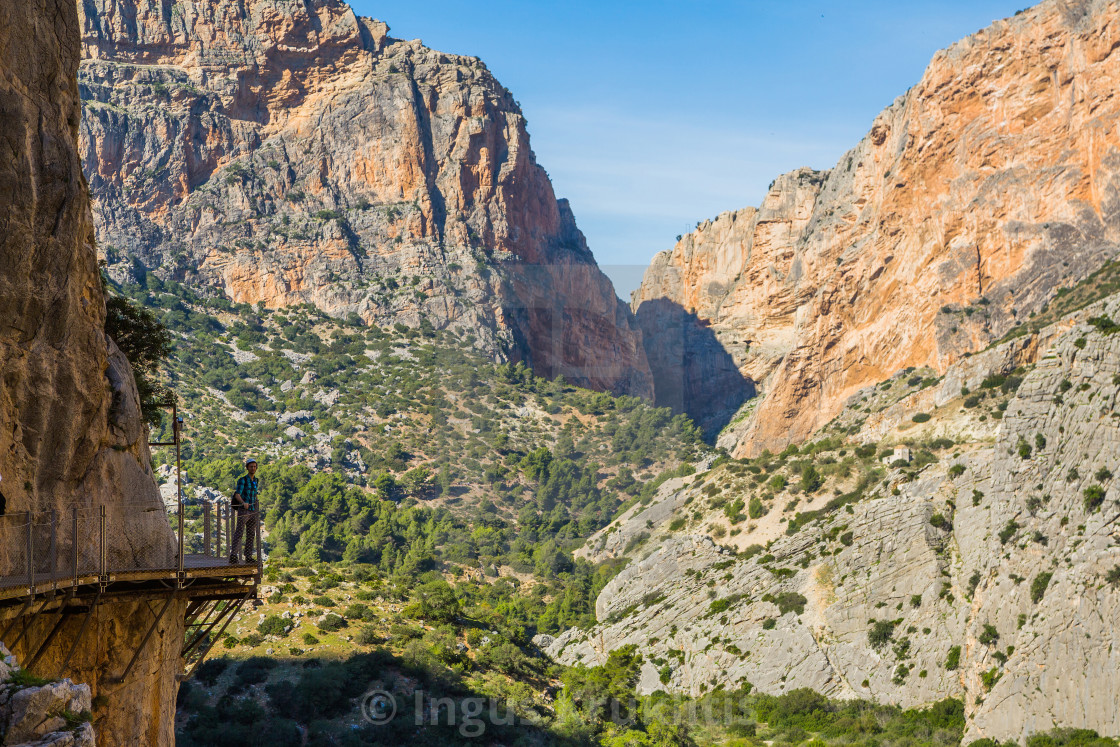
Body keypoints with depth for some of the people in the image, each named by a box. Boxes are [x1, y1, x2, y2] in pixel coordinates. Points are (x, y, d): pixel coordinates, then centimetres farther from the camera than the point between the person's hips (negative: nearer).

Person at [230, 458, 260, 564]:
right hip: (243, 511, -7)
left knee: (251, 535, 8)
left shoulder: (256, 481, 15)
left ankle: (248, 557, 13)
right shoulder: (242, 480, -6)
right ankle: (233, 556, -22)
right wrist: (244, 503, -36)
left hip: (253, 511, 7)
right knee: (239, 533, -15)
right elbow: (237, 495, -17)